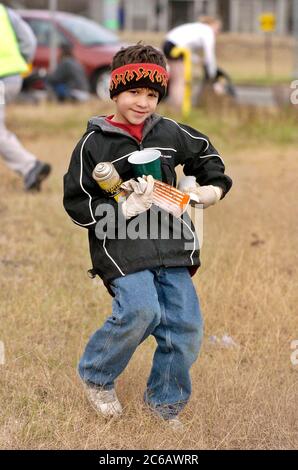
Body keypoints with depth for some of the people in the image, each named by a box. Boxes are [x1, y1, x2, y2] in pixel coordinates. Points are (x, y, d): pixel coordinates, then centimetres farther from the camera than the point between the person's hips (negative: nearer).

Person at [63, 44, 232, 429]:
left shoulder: (169, 133, 9)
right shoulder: (94, 143, -4)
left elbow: (205, 152, 28)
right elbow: (76, 202, -3)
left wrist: (214, 186, 12)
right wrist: (124, 209, -14)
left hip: (169, 243, 5)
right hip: (120, 242, -5)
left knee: (185, 324, -1)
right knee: (141, 310, -25)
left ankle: (164, 403, 21)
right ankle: (95, 376, 2)